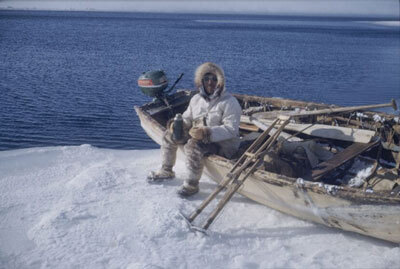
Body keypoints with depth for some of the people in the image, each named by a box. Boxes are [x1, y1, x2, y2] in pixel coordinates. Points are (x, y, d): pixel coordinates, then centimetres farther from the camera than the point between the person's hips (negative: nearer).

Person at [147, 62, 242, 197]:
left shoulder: (229, 102, -16)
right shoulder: (196, 99, 7)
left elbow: (231, 129, -25)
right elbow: (187, 118, 16)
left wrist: (206, 133, -36)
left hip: (223, 144, -8)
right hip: (200, 137, 8)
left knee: (193, 146, -34)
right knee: (169, 135, 4)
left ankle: (191, 184, -20)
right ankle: (166, 171, 20)